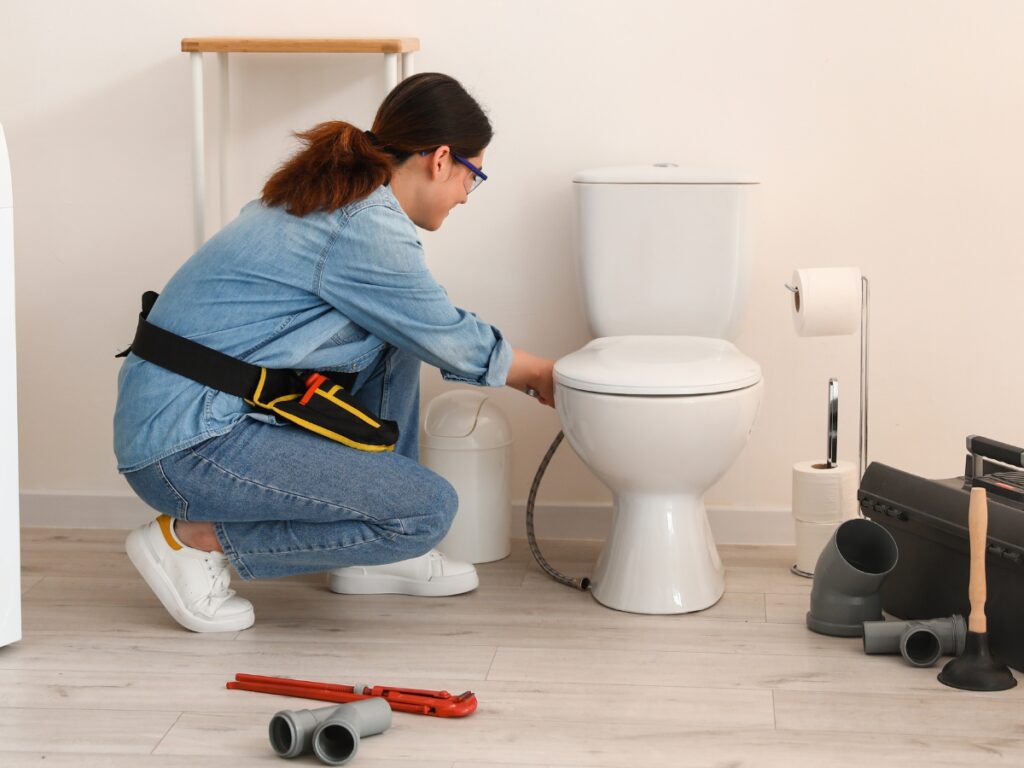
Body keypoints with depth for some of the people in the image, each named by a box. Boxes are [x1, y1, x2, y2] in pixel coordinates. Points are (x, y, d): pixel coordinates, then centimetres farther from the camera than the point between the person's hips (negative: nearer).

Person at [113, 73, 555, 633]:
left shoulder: (332, 198, 13)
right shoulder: (367, 229, -17)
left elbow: (429, 330, 27)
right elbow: (451, 340, -2)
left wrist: (529, 372, 27)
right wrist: (543, 374, 16)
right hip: (186, 447, -10)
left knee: (392, 341, 12)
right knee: (427, 510, -11)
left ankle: (368, 554, 16)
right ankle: (192, 538, -4)